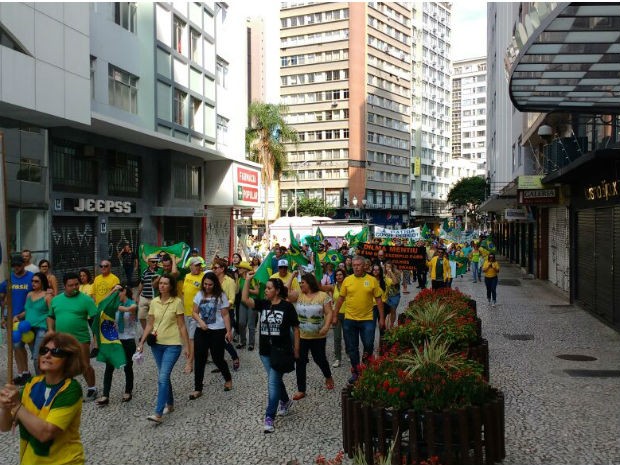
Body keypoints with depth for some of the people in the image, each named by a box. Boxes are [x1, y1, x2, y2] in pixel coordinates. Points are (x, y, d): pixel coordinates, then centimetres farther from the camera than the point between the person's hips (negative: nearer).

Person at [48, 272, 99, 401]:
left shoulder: (85, 299, -7)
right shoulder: (56, 300, 8)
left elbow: (96, 318, -10)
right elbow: (51, 316, 19)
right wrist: (50, 331, 4)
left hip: (81, 339, -4)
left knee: (85, 366, 3)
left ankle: (92, 389, 20)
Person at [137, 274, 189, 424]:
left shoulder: (177, 302, -8)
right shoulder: (154, 302, 4)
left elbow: (182, 326, -6)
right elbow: (149, 324, 10)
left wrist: (187, 346, -6)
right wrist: (142, 342, 4)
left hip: (172, 345, -5)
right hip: (157, 344, 5)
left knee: (163, 378, -13)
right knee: (164, 376, 15)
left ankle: (158, 413, -13)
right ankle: (170, 404, 32)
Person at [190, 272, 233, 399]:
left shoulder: (221, 296, -8)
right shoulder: (200, 294, 2)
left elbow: (225, 315, -6)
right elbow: (194, 312, 3)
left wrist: (229, 331, -10)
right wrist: (200, 321, -16)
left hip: (217, 331, -3)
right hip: (201, 331, 4)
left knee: (217, 358, 4)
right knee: (199, 360, 2)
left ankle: (228, 379, 32)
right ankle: (198, 389, 12)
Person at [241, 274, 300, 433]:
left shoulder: (287, 306, -8)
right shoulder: (263, 304, 3)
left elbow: (295, 328, -3)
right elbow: (245, 299, -12)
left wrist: (296, 350, -2)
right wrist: (247, 281, -18)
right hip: (265, 351, 5)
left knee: (273, 382, -9)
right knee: (275, 380, 19)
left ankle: (269, 417, -2)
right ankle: (285, 401, 45)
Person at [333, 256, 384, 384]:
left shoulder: (372, 280, -3)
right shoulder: (347, 280, 0)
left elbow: (378, 300, 1)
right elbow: (341, 299, 7)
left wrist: (382, 318, 0)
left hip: (367, 319, -2)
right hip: (349, 319, 2)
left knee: (368, 345, 2)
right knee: (352, 348, 10)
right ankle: (356, 372, 27)